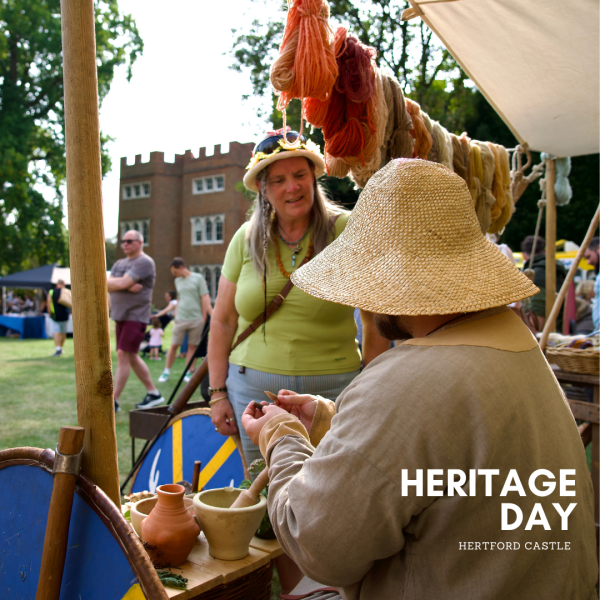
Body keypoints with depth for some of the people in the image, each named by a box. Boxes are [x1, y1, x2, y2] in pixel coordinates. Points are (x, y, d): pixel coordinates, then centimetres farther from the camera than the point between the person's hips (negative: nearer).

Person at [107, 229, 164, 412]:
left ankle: (114, 400, -7)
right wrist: (127, 286, -14)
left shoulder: (145, 262, -10)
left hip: (136, 316, -9)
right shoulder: (119, 263, 17)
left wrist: (114, 282, 1)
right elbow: (108, 285, 1)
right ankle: (153, 393, 21)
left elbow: (121, 283, -19)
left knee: (123, 355, -11)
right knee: (131, 357, 11)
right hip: (120, 315, 9)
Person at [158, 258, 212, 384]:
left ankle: (188, 373, 12)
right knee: (174, 345, 3)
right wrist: (176, 314, 9)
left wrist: (204, 318, -7)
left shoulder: (198, 278, -3)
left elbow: (205, 298, -4)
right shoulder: (177, 281, 12)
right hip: (181, 319, 3)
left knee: (192, 346, 3)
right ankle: (166, 372, 13)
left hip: (196, 318, -3)